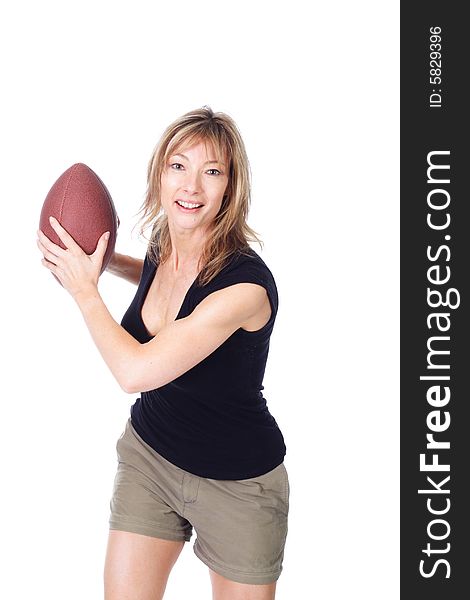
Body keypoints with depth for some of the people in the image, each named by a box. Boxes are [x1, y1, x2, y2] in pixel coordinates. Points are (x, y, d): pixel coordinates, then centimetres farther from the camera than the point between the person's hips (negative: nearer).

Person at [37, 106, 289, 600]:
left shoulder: (246, 282, -29)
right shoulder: (161, 252, -7)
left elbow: (136, 371, -31)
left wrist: (84, 288, -17)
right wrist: (105, 260, 6)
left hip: (237, 484, -5)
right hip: (148, 453, 6)